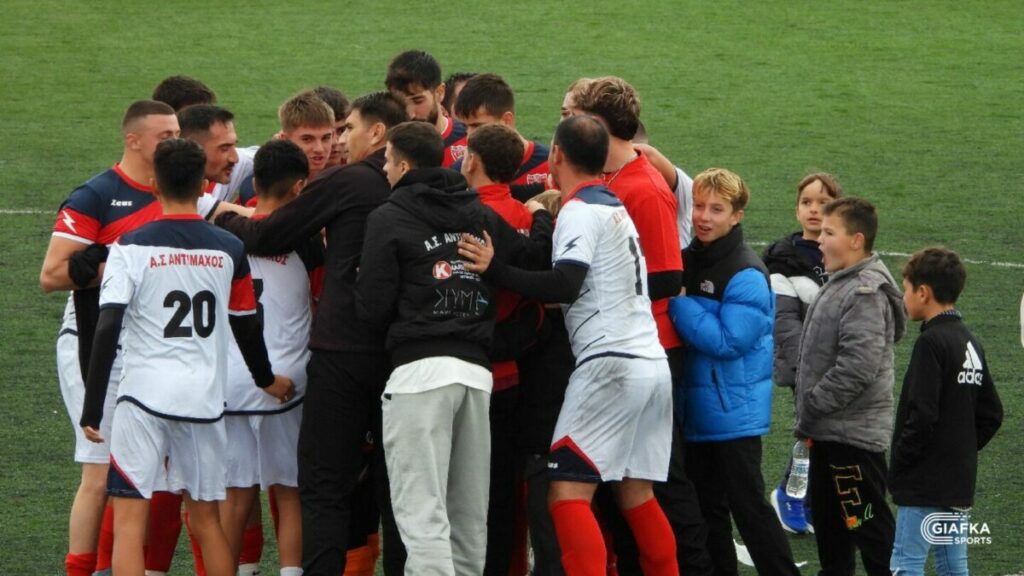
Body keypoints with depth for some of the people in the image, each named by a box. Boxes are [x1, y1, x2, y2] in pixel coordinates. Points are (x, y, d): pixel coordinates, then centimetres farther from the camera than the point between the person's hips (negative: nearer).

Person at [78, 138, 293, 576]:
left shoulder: (132, 248, -5)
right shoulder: (229, 250, 5)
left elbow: (107, 330, -11)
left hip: (145, 396, -4)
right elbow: (246, 328, 17)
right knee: (206, 519, 15)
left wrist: (92, 409, -7)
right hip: (206, 400, 4)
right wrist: (267, 380, 35)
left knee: (129, 521, -3)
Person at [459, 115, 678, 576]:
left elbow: (566, 285, -19)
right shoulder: (617, 209, 21)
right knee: (636, 495, 14)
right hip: (652, 363, 9)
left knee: (569, 493, -10)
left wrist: (495, 269, -17)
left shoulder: (580, 212, -7)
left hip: (611, 362, -9)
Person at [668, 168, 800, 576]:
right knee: (706, 507, 13)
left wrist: (678, 304, -20)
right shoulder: (686, 262, 8)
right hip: (695, 411, 8)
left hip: (734, 414, -8)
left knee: (748, 505, -4)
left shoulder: (746, 275, -16)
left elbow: (730, 341, -23)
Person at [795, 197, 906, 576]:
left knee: (869, 527, -6)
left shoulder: (866, 294, -19)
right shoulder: (840, 284, 13)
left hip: (853, 432, -11)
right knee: (829, 525, 19)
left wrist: (812, 406, -18)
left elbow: (858, 367, -27)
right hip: (829, 431, 11)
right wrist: (809, 416, 14)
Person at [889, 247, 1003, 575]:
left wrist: (898, 462, -11)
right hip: (961, 481, 9)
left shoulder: (932, 342, -15)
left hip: (926, 484, -9)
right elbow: (991, 414, 17)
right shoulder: (970, 343, 12)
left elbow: (923, 415, -21)